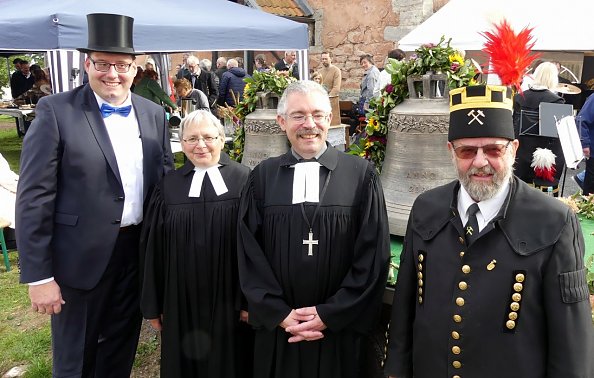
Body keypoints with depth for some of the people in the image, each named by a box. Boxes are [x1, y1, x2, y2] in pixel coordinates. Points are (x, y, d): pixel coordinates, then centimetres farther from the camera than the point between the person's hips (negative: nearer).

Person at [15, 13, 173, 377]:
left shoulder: (154, 113, 4)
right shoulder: (56, 111, -10)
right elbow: (34, 199, -12)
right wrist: (38, 275, -13)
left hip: (139, 252, 4)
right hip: (81, 257, -4)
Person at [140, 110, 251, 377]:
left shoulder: (244, 181, -5)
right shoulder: (168, 187, 2)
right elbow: (153, 249, 5)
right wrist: (153, 304, 5)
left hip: (228, 299, -2)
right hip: (181, 301, 2)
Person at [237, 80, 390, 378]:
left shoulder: (361, 175, -5)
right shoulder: (263, 177, 0)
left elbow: (374, 255, -7)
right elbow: (249, 254, -1)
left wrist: (328, 315, -10)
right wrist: (280, 314, -8)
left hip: (340, 331, -1)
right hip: (276, 329, 1)